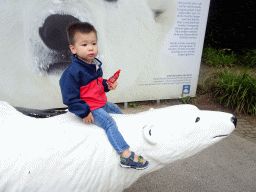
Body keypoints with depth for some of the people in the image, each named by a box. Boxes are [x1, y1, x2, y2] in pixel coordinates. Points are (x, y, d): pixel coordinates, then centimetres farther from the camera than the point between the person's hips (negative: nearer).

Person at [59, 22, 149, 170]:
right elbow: (70, 97, -23)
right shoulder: (72, 72, -26)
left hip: (101, 102, 10)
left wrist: (107, 85, -1)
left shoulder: (95, 64, 3)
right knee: (109, 122, -24)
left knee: (116, 109, 27)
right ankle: (126, 156, -26)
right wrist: (84, 112, -24)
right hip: (89, 108, -9)